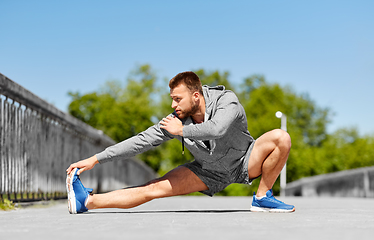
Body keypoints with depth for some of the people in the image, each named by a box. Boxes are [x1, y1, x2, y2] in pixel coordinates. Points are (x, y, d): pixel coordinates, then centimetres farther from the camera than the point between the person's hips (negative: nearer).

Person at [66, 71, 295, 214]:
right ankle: (87, 201, -18)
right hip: (210, 171, 1)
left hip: (244, 163, -1)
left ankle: (262, 198, -16)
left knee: (281, 138, -27)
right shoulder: (177, 119, -16)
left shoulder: (227, 100, -26)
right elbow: (142, 140, -16)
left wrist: (182, 131, -32)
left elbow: (217, 130, -47)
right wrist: (95, 159, -20)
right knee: (153, 188, -16)